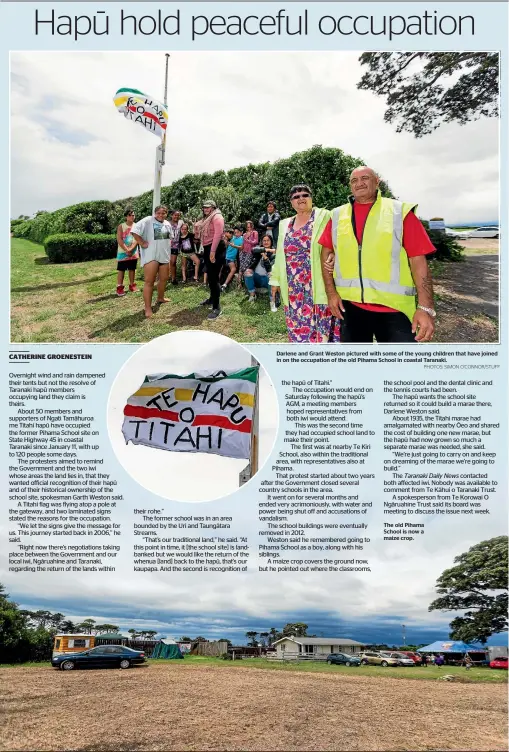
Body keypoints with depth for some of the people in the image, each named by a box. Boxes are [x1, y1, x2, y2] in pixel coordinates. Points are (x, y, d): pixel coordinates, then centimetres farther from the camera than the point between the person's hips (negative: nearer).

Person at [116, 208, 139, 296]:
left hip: (133, 252, 2)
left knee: (132, 269, 9)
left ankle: (132, 285, 19)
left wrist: (131, 249, -17)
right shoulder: (121, 226, -2)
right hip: (123, 252, -2)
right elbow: (119, 240, -8)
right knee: (121, 270, -2)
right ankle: (120, 287, -1)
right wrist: (126, 250, -15)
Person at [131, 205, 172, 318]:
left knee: (164, 278, 18)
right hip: (150, 256, -7)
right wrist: (142, 243, -19)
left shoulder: (167, 224, 11)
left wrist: (168, 245, 13)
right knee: (149, 281, -9)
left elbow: (169, 237, 29)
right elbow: (135, 231, -20)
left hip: (164, 255, 7)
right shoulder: (148, 221, -12)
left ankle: (160, 298, 42)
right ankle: (148, 308, -9)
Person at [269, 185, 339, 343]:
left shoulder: (324, 217, -1)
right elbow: (280, 255, 21)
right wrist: (276, 279, 17)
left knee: (322, 325, -3)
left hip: (318, 285, -5)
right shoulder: (285, 225, 16)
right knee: (298, 325, 7)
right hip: (294, 289, 5)